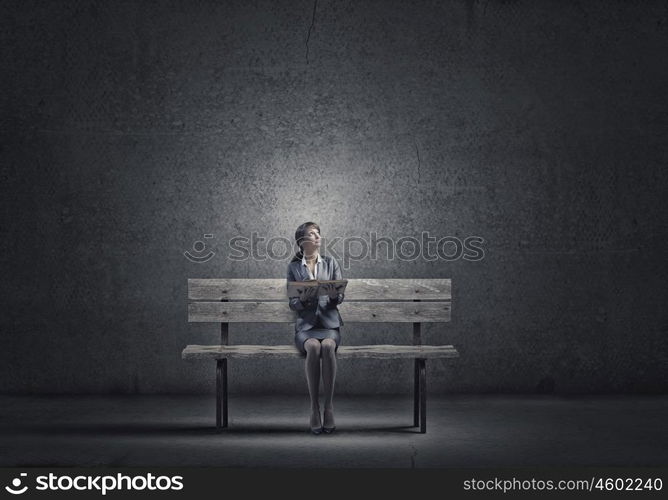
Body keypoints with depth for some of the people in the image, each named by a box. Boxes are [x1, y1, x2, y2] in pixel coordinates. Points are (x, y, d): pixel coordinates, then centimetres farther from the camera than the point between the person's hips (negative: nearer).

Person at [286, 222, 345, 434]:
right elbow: (292, 304, 6)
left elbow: (340, 298, 9)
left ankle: (329, 405, -29)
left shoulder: (331, 262, 13)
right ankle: (314, 407, -29)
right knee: (313, 347, -35)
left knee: (328, 345, -35)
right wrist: (303, 299, -17)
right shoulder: (293, 267, 11)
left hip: (329, 321, 1)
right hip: (306, 323, -1)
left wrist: (334, 296, -16)